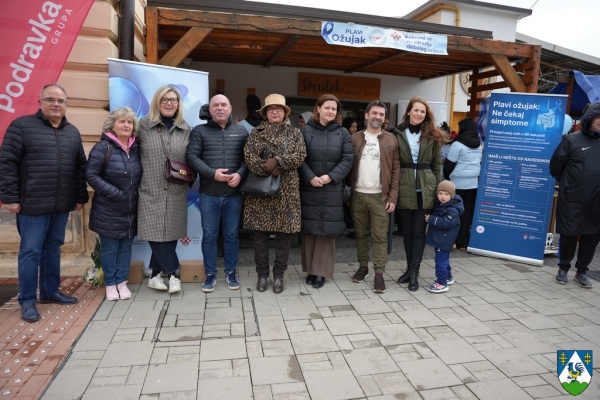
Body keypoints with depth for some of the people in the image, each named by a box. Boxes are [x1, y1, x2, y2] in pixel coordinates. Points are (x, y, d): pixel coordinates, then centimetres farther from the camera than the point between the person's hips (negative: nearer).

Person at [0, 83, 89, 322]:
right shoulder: (22, 126, -3)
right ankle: (27, 300, 13)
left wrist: (80, 197, 10)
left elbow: (81, 168, 14)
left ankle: (50, 291, 27)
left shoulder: (72, 132, 11)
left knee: (53, 248, 14)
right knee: (30, 251, 1)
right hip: (33, 203, -5)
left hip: (62, 205, 5)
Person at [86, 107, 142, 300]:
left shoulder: (136, 149, 6)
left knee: (126, 247, 11)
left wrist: (136, 194, 1)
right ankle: (110, 284, 20)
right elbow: (91, 175, -13)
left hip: (131, 210, 5)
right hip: (108, 210, -4)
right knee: (109, 248, 6)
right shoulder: (103, 147, -10)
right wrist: (114, 193, -18)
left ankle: (122, 282, 24)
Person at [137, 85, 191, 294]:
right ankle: (171, 273, 8)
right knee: (157, 233, -5)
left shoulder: (185, 129, 10)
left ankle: (156, 275, 19)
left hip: (176, 192, 3)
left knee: (170, 234, 5)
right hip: (151, 190, -2)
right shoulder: (144, 126, 2)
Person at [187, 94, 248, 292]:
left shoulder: (241, 132, 8)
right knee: (209, 236, 7)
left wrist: (240, 174, -14)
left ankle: (231, 273, 25)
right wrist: (212, 173, -16)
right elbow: (192, 156, -4)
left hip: (234, 193, 1)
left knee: (231, 235, 11)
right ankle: (210, 274, 21)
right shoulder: (200, 131, 4)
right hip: (209, 194, -1)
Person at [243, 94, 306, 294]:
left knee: (284, 233, 3)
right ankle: (262, 274, 18)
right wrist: (268, 169, -19)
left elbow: (300, 156, -5)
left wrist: (277, 161, -17)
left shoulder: (295, 132, 10)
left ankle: (278, 275, 16)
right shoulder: (257, 132, 10)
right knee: (260, 233, 5)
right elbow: (248, 156, -5)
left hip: (287, 190, 0)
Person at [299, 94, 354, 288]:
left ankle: (321, 271, 11)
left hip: (332, 189, 1)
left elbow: (348, 159, 0)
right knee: (309, 228, 5)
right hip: (308, 187, 0)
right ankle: (311, 269, 17)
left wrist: (331, 176, -12)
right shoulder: (305, 130, 3)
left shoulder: (343, 133, 8)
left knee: (327, 229, 1)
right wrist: (310, 177, -15)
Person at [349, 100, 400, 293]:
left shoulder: (391, 140, 2)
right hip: (358, 195, 2)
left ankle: (379, 273, 6)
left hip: (380, 196, -2)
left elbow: (395, 170, 0)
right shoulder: (355, 139, 6)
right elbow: (348, 166, 5)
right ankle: (363, 267, 25)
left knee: (380, 236, 1)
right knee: (361, 234, 11)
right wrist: (347, 192, -2)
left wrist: (392, 197, -7)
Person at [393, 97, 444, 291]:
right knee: (407, 231, 10)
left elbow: (437, 165, 7)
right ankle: (410, 268, 24)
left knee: (419, 231, 1)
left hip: (425, 190, 0)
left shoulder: (432, 136, 5)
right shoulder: (398, 134, 3)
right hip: (405, 189, 1)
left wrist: (438, 190, 3)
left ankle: (415, 273, 7)